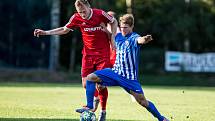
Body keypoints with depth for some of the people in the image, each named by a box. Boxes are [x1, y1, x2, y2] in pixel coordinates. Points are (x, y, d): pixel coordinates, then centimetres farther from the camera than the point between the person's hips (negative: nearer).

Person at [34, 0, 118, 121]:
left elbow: (114, 22, 4)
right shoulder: (76, 18, -7)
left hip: (103, 54, -3)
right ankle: (96, 98, 29)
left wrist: (112, 38, -5)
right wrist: (45, 32, 3)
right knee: (86, 84, -4)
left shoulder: (100, 14, -14)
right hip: (88, 54, 3)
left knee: (101, 84, -9)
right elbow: (64, 30, 9)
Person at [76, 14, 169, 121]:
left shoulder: (134, 38, -13)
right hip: (115, 72, 6)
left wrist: (145, 39, -64)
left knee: (142, 101, -8)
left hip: (129, 77, -6)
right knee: (91, 77, -8)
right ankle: (89, 107, -5)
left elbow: (140, 40, -40)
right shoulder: (118, 36, 6)